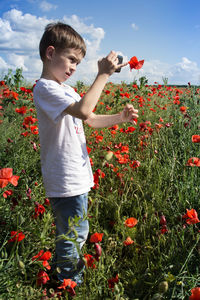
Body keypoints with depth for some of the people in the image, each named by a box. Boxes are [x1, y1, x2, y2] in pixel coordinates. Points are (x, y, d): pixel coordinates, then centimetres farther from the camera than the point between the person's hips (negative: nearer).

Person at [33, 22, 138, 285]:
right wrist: (103, 75, -26)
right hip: (65, 181, -10)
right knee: (74, 236, 1)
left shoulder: (65, 89, 14)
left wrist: (119, 118, 0)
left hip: (77, 177, 10)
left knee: (73, 235, 21)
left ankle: (65, 278, 38)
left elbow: (91, 120, 16)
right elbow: (83, 110, -33)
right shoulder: (45, 88, -17)